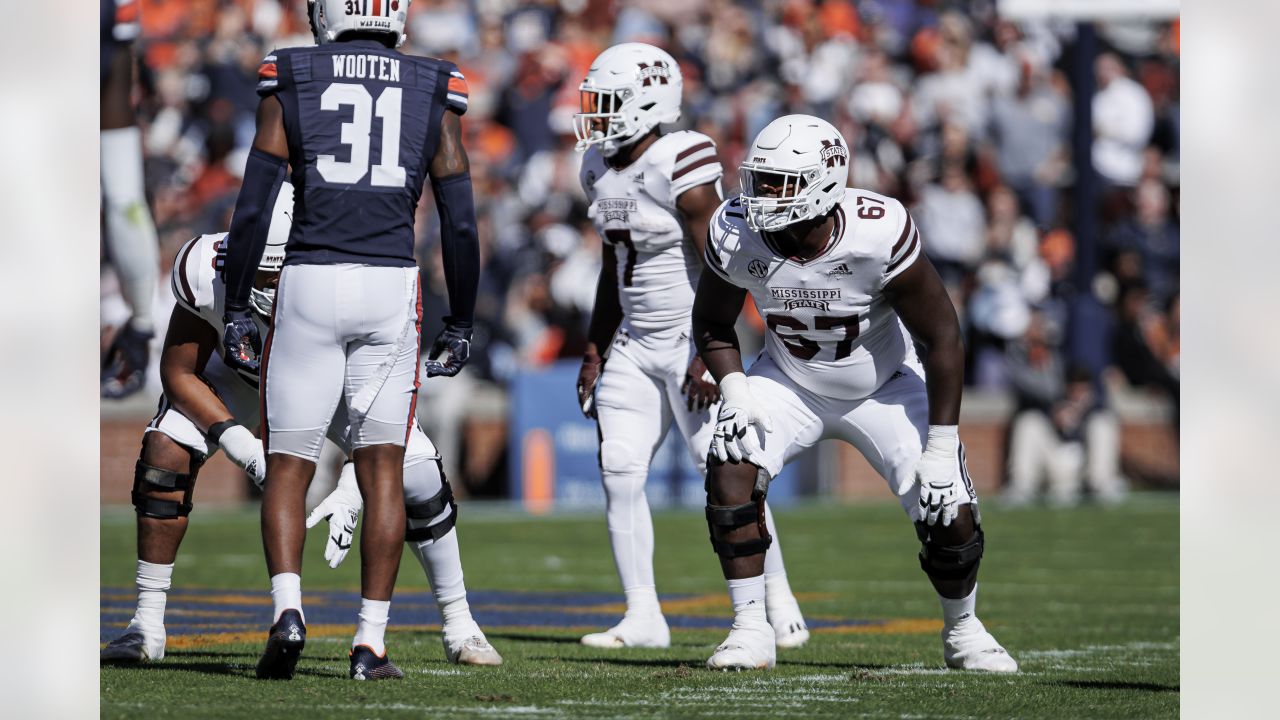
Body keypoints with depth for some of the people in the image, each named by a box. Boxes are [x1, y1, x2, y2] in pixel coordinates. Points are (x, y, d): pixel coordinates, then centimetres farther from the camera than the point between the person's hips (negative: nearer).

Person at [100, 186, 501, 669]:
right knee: (165, 452, -22)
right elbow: (180, 374, -22)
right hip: (243, 371, 0)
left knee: (416, 473, -16)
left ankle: (459, 627, 3)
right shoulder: (209, 275, -38)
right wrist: (239, 444, -36)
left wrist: (350, 493, -45)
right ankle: (146, 628, -9)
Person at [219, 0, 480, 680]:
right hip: (391, 290, 1)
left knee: (288, 466, 7)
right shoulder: (432, 96, 8)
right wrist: (459, 326, 15)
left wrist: (236, 312, 5)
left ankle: (287, 607, -15)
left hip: (309, 285, -1)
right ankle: (370, 642, 4)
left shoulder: (289, 87, 4)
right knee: (382, 469, 9)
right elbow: (461, 225, 6)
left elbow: (251, 210, -2)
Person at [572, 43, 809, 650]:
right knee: (619, 471, -1)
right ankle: (643, 618, 4)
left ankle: (780, 608, 6)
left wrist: (710, 355, -23)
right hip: (635, 344, 8)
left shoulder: (679, 168, -18)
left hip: (693, 337, -8)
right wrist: (596, 351, 17)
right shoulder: (600, 171, 7)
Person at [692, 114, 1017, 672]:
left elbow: (941, 336, -22)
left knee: (952, 516, -12)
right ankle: (750, 629, -15)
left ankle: (961, 631, 19)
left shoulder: (879, 235, -32)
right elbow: (712, 321, -1)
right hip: (790, 384, 2)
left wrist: (941, 450, -22)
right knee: (732, 464, -25)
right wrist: (734, 391, -20)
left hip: (884, 388, -2)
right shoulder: (738, 235, -22)